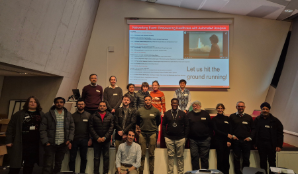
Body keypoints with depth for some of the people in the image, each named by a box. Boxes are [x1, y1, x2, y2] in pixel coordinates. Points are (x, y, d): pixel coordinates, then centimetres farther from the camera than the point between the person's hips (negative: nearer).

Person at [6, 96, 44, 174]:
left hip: (34, 145, 3)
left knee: (29, 166, 13)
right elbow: (11, 127, 0)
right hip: (20, 144, -2)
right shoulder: (19, 114, 0)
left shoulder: (41, 114, 8)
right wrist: (9, 141, -5)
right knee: (15, 167, 3)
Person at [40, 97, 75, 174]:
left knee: (58, 164, 15)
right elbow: (43, 129, -5)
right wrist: (45, 141, -12)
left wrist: (69, 139, -2)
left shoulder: (68, 115, 6)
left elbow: (72, 127, 8)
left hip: (63, 144, 3)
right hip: (51, 144, -3)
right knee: (48, 164, -2)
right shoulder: (48, 115, -3)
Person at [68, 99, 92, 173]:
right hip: (74, 140, 0)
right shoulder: (73, 116, 3)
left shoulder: (88, 115, 4)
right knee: (72, 158, 4)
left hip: (84, 140, 0)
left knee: (84, 158, 9)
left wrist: (90, 139, -3)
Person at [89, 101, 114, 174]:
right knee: (96, 157, 6)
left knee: (106, 156, 4)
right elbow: (91, 128, -1)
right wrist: (97, 138, -10)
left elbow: (111, 127, -2)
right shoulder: (93, 116, 4)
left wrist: (105, 137, -11)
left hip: (106, 140, 0)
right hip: (96, 140, 0)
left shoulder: (110, 116, 4)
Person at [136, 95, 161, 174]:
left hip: (152, 134, 0)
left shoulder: (156, 111, 0)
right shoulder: (139, 111, 1)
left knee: (151, 155, 7)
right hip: (142, 134, 0)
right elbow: (137, 122, 16)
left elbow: (158, 122, 15)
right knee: (142, 154, 3)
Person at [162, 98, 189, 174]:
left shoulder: (183, 114, 3)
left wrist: (185, 136, 0)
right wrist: (165, 135, 1)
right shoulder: (167, 114, 5)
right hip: (169, 138, 0)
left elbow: (187, 126, 4)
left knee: (180, 156, 8)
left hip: (180, 139, 0)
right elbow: (163, 125, 7)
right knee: (170, 156, 5)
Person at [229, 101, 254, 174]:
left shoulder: (249, 117, 9)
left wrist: (250, 137, 0)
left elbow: (253, 129, 11)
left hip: (246, 141, 1)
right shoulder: (232, 116, 5)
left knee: (246, 158, 5)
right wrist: (232, 135, -3)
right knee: (236, 158, 4)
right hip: (236, 140, -1)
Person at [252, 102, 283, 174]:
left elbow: (280, 133, -1)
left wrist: (279, 145, -7)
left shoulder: (274, 120, -1)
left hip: (271, 144, -1)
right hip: (261, 144, 2)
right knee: (262, 161, 11)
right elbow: (254, 132, 5)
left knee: (272, 161, 6)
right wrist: (255, 143, 1)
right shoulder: (257, 120, 4)